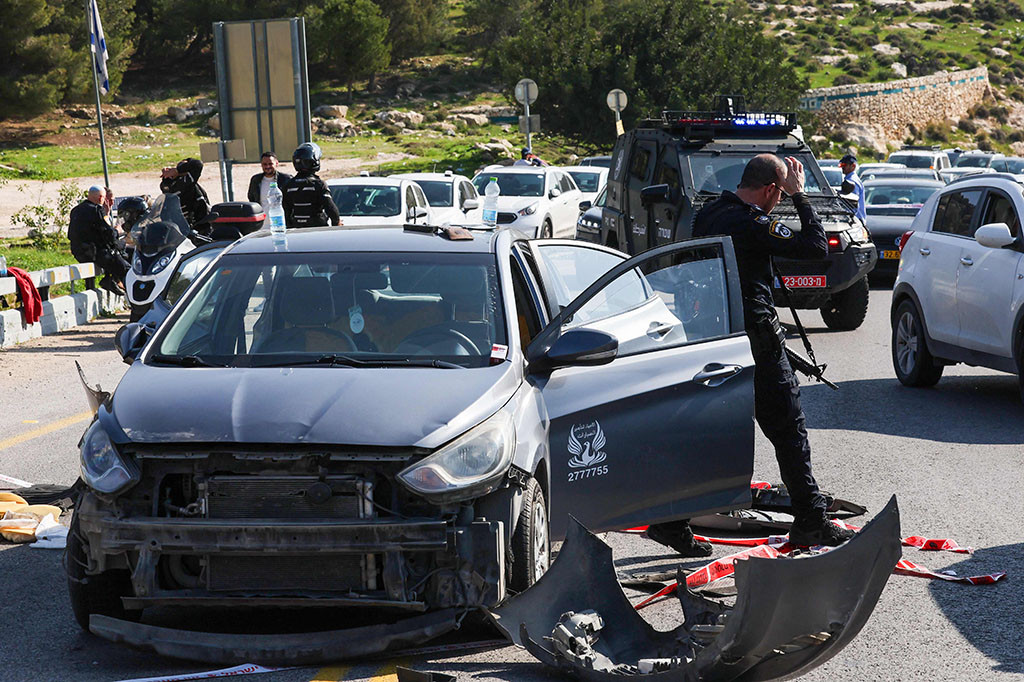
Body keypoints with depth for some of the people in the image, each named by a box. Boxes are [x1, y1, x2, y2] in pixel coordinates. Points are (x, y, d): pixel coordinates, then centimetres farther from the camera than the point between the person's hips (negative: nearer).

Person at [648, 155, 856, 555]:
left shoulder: (708, 216, 9)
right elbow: (817, 247, -17)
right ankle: (809, 521, 10)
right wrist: (799, 197, -9)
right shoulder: (752, 224, -17)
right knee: (788, 429, 4)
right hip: (754, 339, -8)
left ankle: (671, 521, 8)